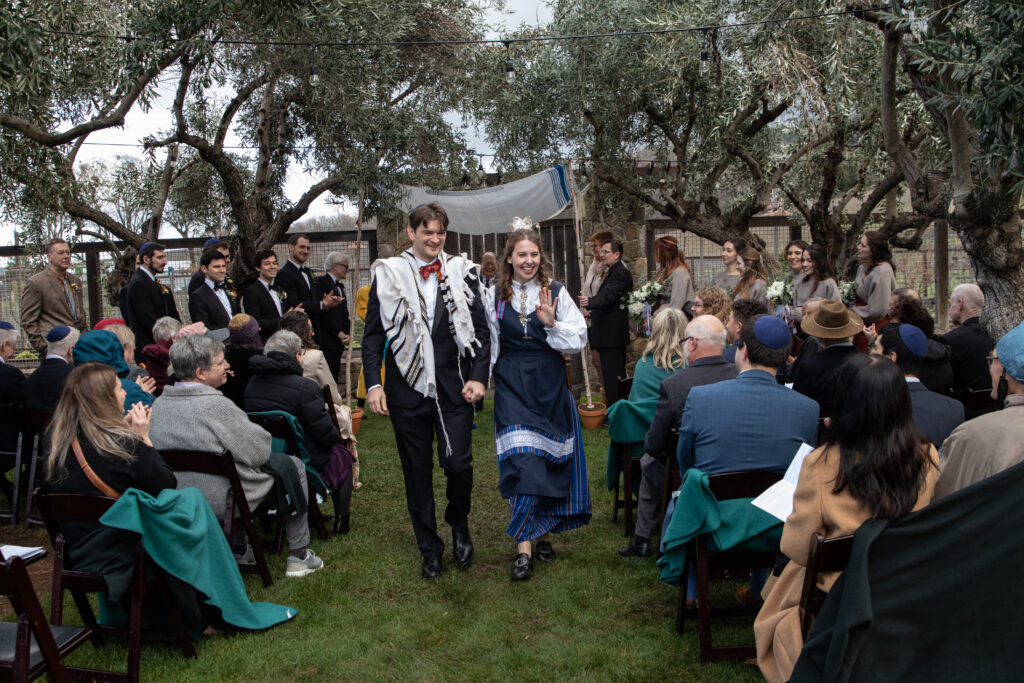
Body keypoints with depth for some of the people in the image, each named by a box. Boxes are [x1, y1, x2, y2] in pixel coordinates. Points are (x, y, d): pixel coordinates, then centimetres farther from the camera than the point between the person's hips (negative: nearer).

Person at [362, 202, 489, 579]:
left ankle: (460, 527, 24)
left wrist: (478, 377, -5)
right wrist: (373, 383, -7)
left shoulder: (461, 272, 4)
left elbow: (480, 329, 6)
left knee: (458, 464, -8)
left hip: (454, 388, 0)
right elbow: (373, 334, 4)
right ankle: (430, 549, 24)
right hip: (407, 388, 1)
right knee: (416, 471, 8)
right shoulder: (387, 274, 2)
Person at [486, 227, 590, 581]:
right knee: (522, 460, -11)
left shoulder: (556, 293, 2)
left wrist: (552, 324, -17)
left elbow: (579, 341, -2)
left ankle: (543, 529, 25)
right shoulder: (495, 296, 5)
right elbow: (488, 347, 13)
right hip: (512, 387, -1)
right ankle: (524, 547, -8)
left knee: (550, 459, 6)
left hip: (550, 387, 1)